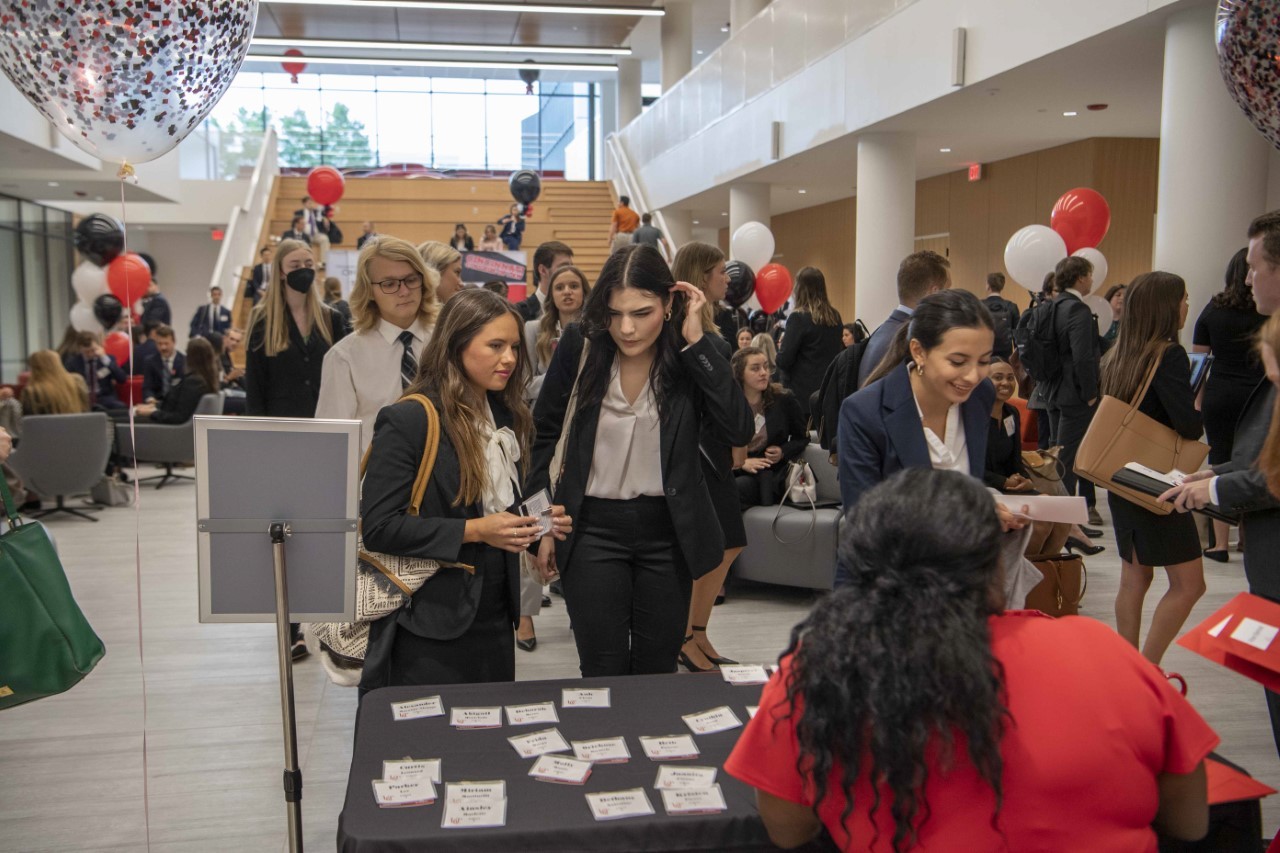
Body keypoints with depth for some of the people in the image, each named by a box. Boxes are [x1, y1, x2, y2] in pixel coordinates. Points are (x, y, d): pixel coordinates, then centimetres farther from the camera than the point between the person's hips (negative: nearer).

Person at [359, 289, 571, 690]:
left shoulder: (505, 416, 9)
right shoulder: (407, 421, -14)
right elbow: (379, 527, -18)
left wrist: (539, 522, -1)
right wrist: (473, 531, -23)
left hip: (495, 619, 7)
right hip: (430, 626, -7)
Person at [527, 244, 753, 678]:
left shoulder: (693, 356, -8)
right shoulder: (579, 345, -8)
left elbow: (739, 430, -21)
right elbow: (545, 435, 3)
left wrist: (696, 342, -22)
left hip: (668, 530, 1)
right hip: (592, 529, 0)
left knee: (658, 670, 13)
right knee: (603, 673, 3)